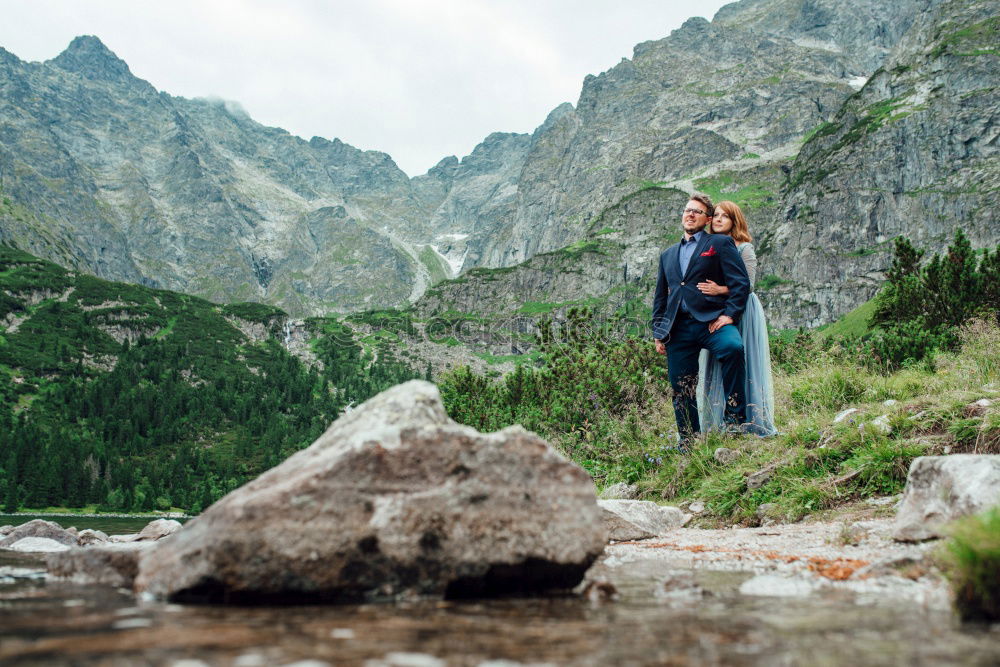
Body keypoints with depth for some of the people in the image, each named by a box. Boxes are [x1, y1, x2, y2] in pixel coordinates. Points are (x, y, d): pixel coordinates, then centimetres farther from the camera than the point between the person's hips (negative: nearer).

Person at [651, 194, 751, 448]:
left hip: (710, 321, -5)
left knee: (733, 346, -34)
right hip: (678, 328, 5)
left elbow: (741, 282, -1)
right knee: (681, 388, 3)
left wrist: (729, 314, -13)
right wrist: (658, 333, 16)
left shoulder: (720, 243, 8)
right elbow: (660, 297, 25)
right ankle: (687, 444, 15)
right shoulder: (668, 255, 24)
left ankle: (734, 418, -24)